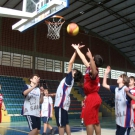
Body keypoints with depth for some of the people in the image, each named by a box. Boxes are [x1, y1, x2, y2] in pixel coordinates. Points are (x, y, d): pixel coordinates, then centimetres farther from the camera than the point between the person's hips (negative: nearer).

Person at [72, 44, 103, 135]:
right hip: (95, 97, 10)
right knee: (95, 121, 13)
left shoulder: (92, 71, -18)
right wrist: (77, 49, 32)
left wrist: (91, 58, -56)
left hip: (92, 98, -10)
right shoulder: (90, 68, 10)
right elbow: (84, 59, 24)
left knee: (89, 121, -4)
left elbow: (94, 73, -46)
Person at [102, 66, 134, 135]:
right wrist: (106, 73, 9)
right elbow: (104, 85, 14)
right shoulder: (116, 89, 8)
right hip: (118, 118, 8)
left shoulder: (126, 89, -15)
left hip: (126, 118, -8)